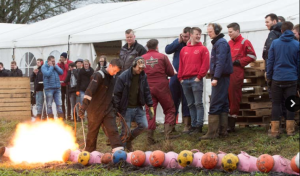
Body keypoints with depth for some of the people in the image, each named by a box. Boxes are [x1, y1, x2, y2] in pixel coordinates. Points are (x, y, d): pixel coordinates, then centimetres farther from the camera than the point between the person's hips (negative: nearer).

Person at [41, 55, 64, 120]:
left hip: (57, 88, 4)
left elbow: (61, 72, 2)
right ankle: (51, 120, 6)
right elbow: (47, 74, -16)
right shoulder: (44, 67, -1)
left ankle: (61, 119, 5)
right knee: (49, 105, 0)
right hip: (49, 88, -4)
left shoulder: (55, 66, 15)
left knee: (59, 104, 2)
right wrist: (51, 66, -7)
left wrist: (55, 66, -3)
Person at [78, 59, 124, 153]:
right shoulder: (99, 75, -17)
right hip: (95, 110, -6)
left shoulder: (113, 77, 8)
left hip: (108, 110, 6)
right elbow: (89, 91, -24)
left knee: (113, 130, -7)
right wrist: (83, 107, -30)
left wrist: (114, 107, 24)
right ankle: (88, 152, 23)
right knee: (92, 132, 8)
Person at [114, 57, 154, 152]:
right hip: (126, 109, -5)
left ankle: (129, 139, 23)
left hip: (138, 107, 5)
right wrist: (116, 110, -12)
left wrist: (150, 106, 4)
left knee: (144, 125, -2)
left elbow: (146, 91, 8)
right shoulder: (123, 77, -16)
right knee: (125, 131, -1)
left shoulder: (143, 76, 0)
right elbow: (117, 94, -12)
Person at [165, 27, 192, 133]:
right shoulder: (178, 42, 9)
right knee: (172, 99, 8)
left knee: (186, 101, 1)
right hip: (175, 76, 4)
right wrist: (178, 41, -7)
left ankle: (187, 125, 7)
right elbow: (168, 50, -2)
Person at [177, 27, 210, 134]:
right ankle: (193, 125, 12)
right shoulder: (184, 50, 17)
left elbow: (205, 65, -5)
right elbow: (181, 65, 17)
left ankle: (199, 126, -7)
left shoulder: (203, 49, 3)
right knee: (190, 104, 8)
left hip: (196, 80, -5)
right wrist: (180, 78, 8)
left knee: (198, 103, -6)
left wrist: (199, 77, -11)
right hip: (185, 81, 5)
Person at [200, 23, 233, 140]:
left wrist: (216, 77, -26)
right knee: (223, 104, 11)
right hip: (222, 78, 10)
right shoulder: (217, 42, 18)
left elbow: (221, 61, -21)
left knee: (215, 105, -11)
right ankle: (223, 131, 15)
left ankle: (212, 133, -11)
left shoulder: (221, 43, -13)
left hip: (220, 78, -10)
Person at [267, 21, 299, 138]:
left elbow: (270, 62, 0)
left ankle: (274, 130, 4)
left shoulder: (274, 43, -4)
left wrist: (269, 77, 8)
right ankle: (290, 130, 9)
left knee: (276, 103, 7)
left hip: (277, 78, 0)